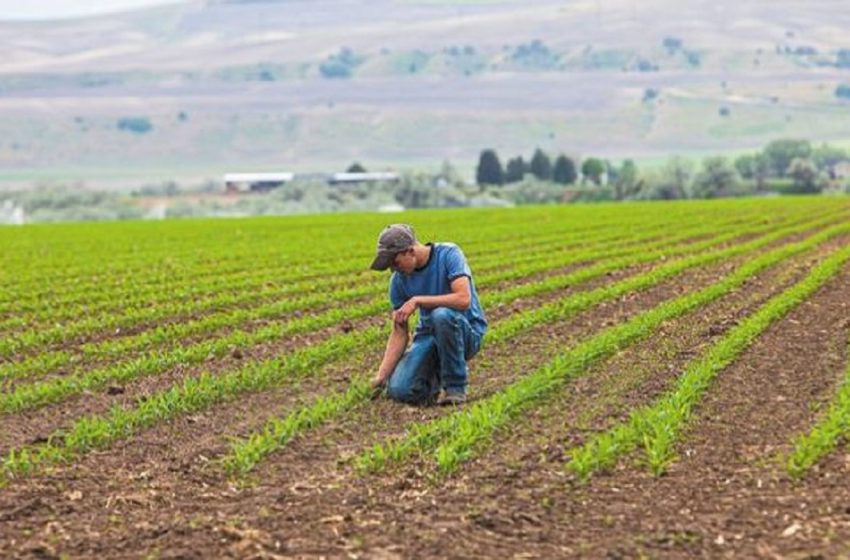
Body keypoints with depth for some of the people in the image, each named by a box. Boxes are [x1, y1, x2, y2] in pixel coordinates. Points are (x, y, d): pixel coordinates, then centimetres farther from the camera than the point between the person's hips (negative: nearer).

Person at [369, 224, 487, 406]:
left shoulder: (449, 254, -17)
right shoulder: (399, 280, -3)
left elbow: (463, 299, -31)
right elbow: (399, 333, -1)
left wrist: (417, 301, -28)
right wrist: (381, 375, -9)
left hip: (466, 331, -4)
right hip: (429, 334, 4)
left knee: (441, 314, -39)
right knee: (399, 389, -20)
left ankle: (455, 387, -19)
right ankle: (438, 376, 15)